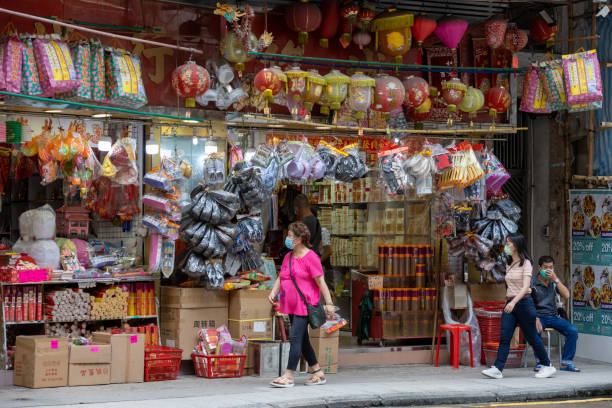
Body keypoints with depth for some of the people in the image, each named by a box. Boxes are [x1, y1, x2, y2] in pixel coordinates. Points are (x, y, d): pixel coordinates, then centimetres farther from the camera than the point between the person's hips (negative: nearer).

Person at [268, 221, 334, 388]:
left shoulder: (311, 257, -10)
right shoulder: (288, 257, 15)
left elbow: (320, 281, -11)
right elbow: (280, 278, 15)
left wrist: (328, 302, -12)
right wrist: (273, 292, -3)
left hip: (305, 305, -9)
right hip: (291, 306, 9)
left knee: (295, 338, -13)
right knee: (302, 340, 12)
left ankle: (289, 376, -13)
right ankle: (318, 373, 23)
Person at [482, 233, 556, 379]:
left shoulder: (525, 263, -8)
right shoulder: (509, 265, 14)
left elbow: (525, 287, -19)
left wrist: (514, 301, -31)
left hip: (523, 302, -6)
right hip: (510, 304, 6)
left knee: (532, 337, 3)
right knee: (504, 337, -6)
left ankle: (547, 366, 18)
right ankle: (497, 369, -13)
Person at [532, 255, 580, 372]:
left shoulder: (555, 282, 11)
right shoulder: (532, 282, -2)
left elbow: (566, 296, -4)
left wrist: (556, 279, -14)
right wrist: (535, 319, -25)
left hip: (553, 316, 4)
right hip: (538, 315, -4)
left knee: (573, 331, -18)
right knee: (536, 330, -36)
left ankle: (566, 363, -10)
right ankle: (540, 362, -23)